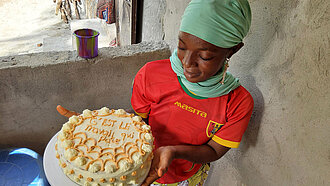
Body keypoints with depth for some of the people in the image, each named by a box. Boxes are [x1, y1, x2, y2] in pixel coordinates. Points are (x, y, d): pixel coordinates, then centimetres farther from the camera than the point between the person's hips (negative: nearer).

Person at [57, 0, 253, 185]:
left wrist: (173, 151, -37)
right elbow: (138, 116, -10)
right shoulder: (151, 75, -24)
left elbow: (214, 151, -17)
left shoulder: (239, 103, -26)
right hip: (143, 167, 1)